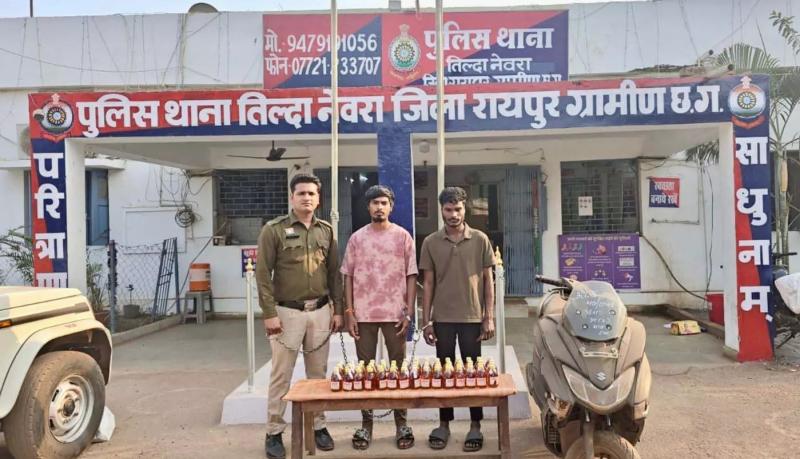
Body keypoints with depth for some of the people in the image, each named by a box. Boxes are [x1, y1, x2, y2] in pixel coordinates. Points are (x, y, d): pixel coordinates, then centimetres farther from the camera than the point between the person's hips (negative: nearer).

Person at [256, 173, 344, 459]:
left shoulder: (326, 231, 8)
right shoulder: (274, 230, -5)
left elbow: (334, 273, 11)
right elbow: (263, 274, -7)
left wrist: (337, 309, 7)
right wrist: (269, 313, -12)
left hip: (320, 311, 4)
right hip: (287, 311, -3)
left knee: (318, 372, 12)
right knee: (281, 374, 3)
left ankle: (319, 426, 25)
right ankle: (274, 433, 16)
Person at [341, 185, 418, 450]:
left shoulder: (403, 236, 2)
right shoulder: (357, 238, 4)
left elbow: (411, 276, 1)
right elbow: (348, 277, 5)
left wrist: (408, 312, -6)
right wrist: (349, 313, -2)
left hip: (395, 313, -1)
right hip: (363, 314, 1)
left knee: (399, 367, 7)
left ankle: (401, 423, 19)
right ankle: (366, 423, 19)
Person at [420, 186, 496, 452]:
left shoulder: (480, 240, 0)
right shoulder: (431, 243, 2)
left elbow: (487, 280, 3)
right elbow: (428, 283, 4)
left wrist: (489, 317, -2)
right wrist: (426, 320, 1)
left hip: (472, 317, -1)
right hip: (442, 318, 1)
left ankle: (475, 426, 19)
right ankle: (444, 424, 22)